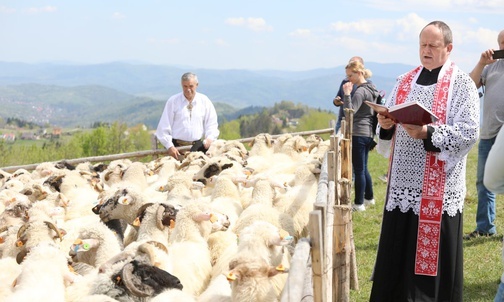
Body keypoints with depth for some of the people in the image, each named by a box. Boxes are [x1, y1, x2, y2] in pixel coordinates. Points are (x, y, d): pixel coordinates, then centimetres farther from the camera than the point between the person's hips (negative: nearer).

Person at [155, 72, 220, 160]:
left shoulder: (204, 101, 8)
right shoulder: (173, 101, 3)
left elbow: (212, 124, 12)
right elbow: (164, 127, 2)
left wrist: (209, 138, -8)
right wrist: (169, 146, -8)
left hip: (197, 146, 1)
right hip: (176, 147, -1)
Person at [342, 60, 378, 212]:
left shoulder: (360, 91, -17)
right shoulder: (371, 89, 13)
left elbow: (350, 112, -24)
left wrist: (347, 94, -25)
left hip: (358, 134, -10)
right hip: (369, 133, 10)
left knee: (359, 169, -3)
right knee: (363, 168, 19)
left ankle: (359, 203, 2)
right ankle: (369, 198, 29)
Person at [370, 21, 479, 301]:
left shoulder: (462, 83, -4)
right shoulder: (405, 81, 12)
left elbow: (469, 133, -14)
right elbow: (388, 125, 14)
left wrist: (427, 133, -25)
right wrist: (386, 125, -9)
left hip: (438, 186, -5)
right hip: (403, 181, 5)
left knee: (433, 256, 0)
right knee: (396, 254, 8)